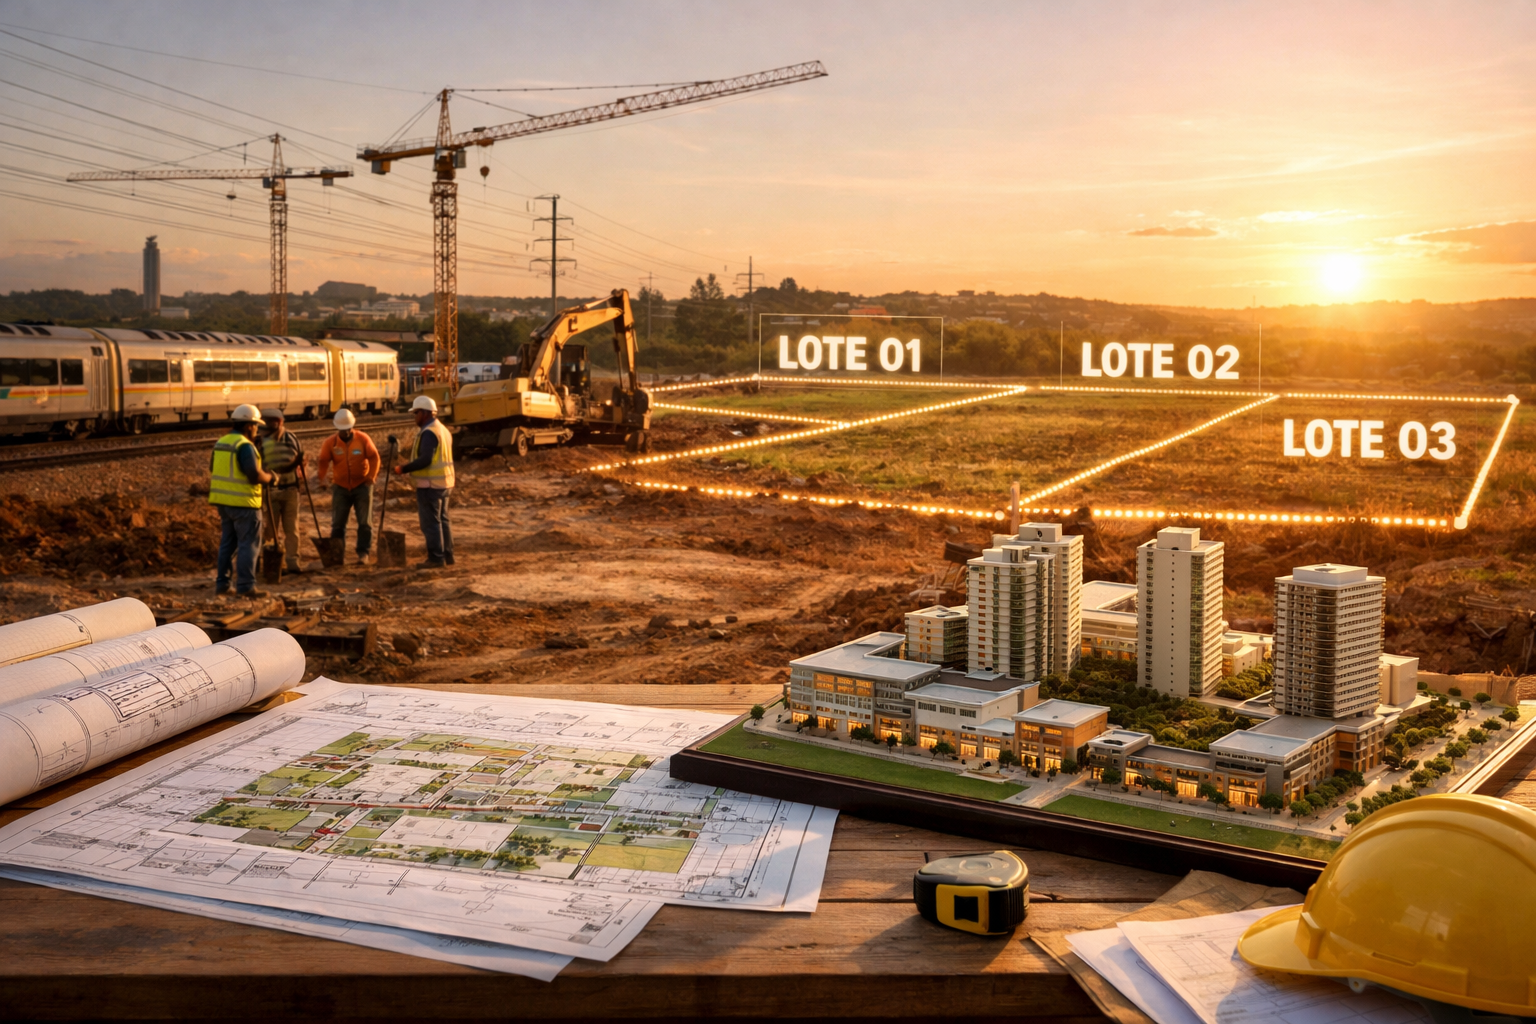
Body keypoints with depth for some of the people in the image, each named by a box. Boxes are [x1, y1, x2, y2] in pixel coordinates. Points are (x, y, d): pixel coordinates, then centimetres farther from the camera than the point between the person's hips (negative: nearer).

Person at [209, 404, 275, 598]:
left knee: (227, 542, 16)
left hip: (223, 500, 8)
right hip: (243, 502, -8)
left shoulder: (220, 442, 10)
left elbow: (213, 468, 20)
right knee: (248, 543, -2)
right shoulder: (245, 446, -17)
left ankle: (221, 583, 19)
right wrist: (270, 477, -5)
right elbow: (255, 475, -23)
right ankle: (245, 586, -2)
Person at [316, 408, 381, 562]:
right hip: (340, 487, 1)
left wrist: (372, 476, -19)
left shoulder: (363, 439, -7)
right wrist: (320, 475, -32)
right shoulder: (330, 442, -6)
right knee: (337, 523, 5)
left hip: (362, 485, -1)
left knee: (364, 522, 0)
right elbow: (323, 461, -14)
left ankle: (363, 552, 7)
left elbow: (374, 457, -8)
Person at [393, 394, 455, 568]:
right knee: (442, 519, 15)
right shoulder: (443, 430, 15)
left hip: (430, 484, -10)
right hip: (445, 482, 10)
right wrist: (417, 448, 17)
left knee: (430, 521, -5)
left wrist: (404, 468, -17)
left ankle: (436, 558, -4)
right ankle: (447, 555, 19)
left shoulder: (428, 433, -17)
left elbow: (425, 460, -24)